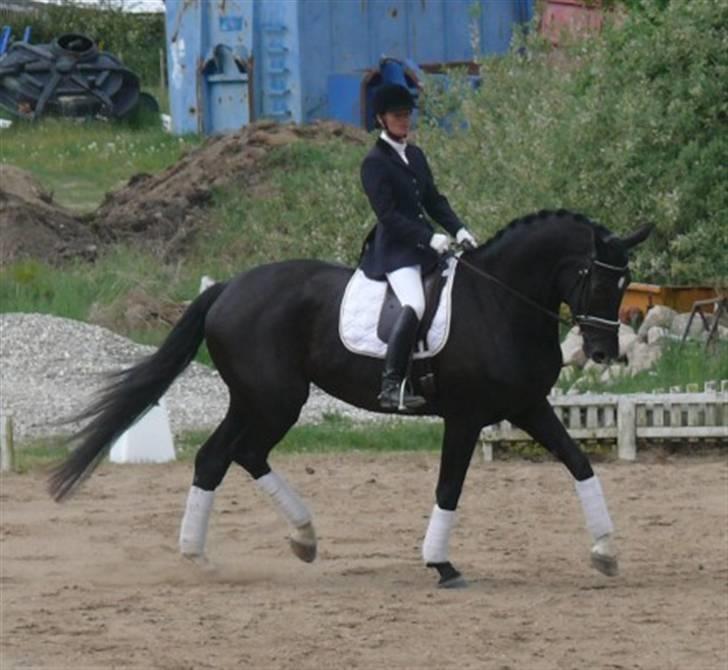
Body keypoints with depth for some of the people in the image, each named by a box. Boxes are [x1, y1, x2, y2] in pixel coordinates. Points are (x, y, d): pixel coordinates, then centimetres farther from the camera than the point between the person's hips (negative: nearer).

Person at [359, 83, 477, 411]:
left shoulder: (415, 156, 17)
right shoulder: (375, 163, -8)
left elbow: (434, 200, 18)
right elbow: (387, 215, -15)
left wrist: (458, 230, 2)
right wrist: (428, 238, -22)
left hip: (425, 245, 9)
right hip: (395, 250, -9)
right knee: (413, 305, -29)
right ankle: (391, 386, -33)